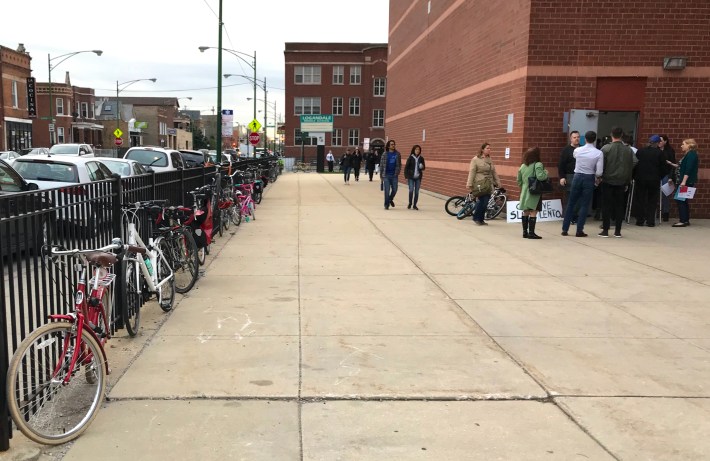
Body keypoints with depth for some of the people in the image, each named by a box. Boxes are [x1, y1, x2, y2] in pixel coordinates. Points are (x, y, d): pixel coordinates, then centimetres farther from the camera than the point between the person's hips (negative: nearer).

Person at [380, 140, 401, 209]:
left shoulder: (397, 154, 5)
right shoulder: (385, 154, -1)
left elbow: (399, 164, 9)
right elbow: (381, 165, 2)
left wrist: (397, 173, -2)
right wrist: (381, 176, 0)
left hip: (394, 175, 2)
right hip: (386, 175, -2)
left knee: (394, 190, 6)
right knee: (387, 191, -2)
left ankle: (390, 199, 35)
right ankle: (386, 205, 10)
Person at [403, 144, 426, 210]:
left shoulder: (421, 158, 5)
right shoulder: (410, 158, -2)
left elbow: (423, 168, 13)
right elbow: (406, 167, 0)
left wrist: (421, 167, -11)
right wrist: (406, 177, -6)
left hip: (418, 177, 2)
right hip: (411, 177, -2)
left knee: (417, 191, 2)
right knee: (411, 190, -10)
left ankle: (414, 205, 12)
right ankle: (410, 203, 10)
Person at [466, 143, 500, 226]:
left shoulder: (490, 160, 15)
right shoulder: (475, 159, -2)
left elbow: (494, 173, 19)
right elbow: (472, 173, -6)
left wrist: (498, 183, 15)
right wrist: (469, 185, -11)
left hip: (488, 185, 6)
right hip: (479, 185, -6)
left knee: (485, 203, 3)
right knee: (482, 201, -13)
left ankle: (480, 220, 15)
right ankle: (476, 218, 4)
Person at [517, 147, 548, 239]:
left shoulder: (523, 166, 8)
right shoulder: (538, 165, -12)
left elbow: (519, 181, 12)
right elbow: (540, 176, -25)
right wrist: (545, 172, -6)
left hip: (525, 192, 6)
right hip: (535, 193, -6)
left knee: (526, 212, 12)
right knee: (533, 212, -4)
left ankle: (525, 232, 18)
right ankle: (531, 232, -5)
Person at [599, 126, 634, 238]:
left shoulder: (606, 148, -9)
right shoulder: (628, 150, 2)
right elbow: (631, 167, 8)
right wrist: (627, 182, 17)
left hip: (607, 181, -3)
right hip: (621, 182, 3)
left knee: (606, 205, 3)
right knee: (619, 206, 8)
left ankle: (605, 230, 2)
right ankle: (617, 231, 9)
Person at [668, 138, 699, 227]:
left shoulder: (691, 154, -13)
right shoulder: (688, 155, 18)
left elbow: (688, 169, -21)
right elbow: (682, 167, 20)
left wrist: (684, 181, -25)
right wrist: (671, 164, 17)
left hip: (687, 182, -10)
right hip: (683, 181, 10)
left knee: (680, 200, -11)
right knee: (683, 201, 12)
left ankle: (683, 221, -10)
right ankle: (686, 220, 17)